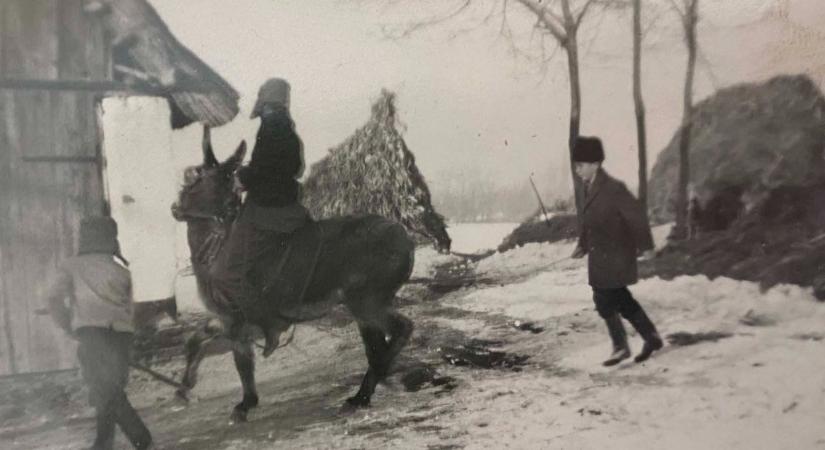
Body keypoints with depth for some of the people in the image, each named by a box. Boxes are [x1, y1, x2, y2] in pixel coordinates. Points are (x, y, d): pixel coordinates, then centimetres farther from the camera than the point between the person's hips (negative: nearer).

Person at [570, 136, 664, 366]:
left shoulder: (613, 188, -19)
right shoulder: (589, 188, 6)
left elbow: (637, 215, -17)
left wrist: (645, 246, -14)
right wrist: (583, 245, 13)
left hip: (615, 254, -9)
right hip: (600, 256, 9)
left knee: (604, 300, -6)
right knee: (620, 299, 15)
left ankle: (621, 347, 10)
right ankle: (651, 336, 28)